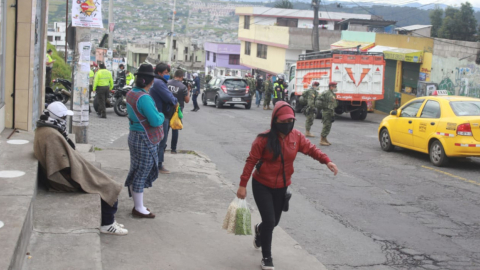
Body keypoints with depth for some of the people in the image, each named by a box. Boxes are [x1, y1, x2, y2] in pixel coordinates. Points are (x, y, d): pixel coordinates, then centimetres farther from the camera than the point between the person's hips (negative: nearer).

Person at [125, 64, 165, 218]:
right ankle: (139, 209, 12)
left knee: (137, 173, 17)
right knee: (142, 173, 1)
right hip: (145, 140, -9)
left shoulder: (131, 94, 6)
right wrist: (162, 115, -3)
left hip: (135, 136, 9)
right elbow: (155, 121, -25)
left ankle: (137, 205, 29)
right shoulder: (144, 98, -23)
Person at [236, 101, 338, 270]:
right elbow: (251, 161, -16)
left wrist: (326, 161, -21)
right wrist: (243, 185, -16)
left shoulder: (296, 136, -8)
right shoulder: (264, 139, -20)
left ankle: (260, 231, 54)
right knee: (269, 221, -9)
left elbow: (310, 149, -2)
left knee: (274, 221, 17)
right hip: (262, 186, -5)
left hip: (281, 187, 5)